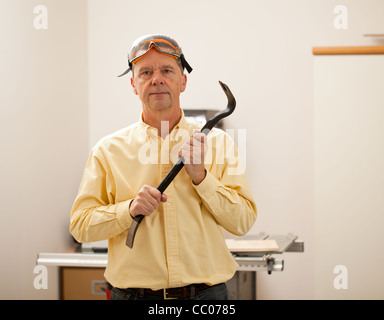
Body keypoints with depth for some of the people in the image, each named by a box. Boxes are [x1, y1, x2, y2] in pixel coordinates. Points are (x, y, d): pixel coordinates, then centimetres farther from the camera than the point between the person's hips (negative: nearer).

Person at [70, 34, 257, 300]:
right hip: (133, 292, 0)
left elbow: (244, 221, -2)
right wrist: (129, 209, -15)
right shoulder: (109, 150, 2)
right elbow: (80, 225, 0)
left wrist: (200, 176, -13)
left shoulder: (219, 143, 3)